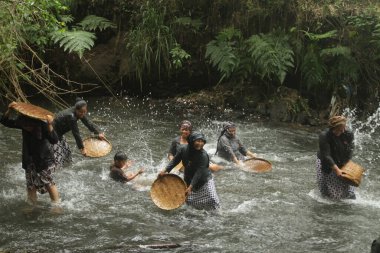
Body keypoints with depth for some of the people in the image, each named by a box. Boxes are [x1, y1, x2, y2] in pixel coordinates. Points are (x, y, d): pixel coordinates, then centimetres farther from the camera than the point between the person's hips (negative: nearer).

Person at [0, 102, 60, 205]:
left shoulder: (42, 126, -27)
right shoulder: (22, 124, -13)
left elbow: (54, 140, -41)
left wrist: (50, 125, -54)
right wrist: (9, 110, -24)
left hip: (44, 159, -5)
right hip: (30, 160, 5)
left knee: (48, 183, -1)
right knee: (31, 184, 13)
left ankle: (56, 204, 14)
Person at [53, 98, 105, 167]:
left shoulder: (79, 113, -9)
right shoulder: (71, 116, -34)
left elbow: (88, 123, 2)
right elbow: (76, 134, -28)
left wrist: (98, 133, -9)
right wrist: (82, 148, -21)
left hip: (59, 134, 10)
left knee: (66, 152, 20)